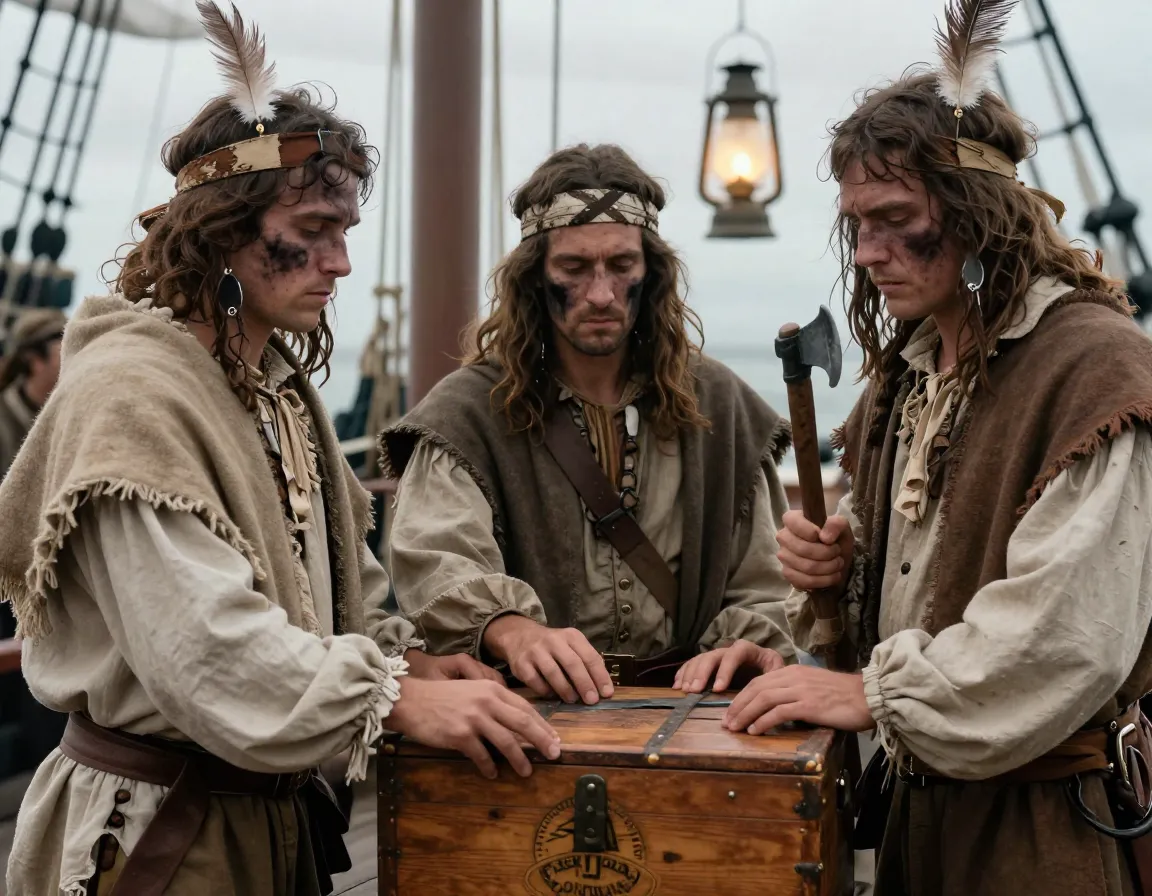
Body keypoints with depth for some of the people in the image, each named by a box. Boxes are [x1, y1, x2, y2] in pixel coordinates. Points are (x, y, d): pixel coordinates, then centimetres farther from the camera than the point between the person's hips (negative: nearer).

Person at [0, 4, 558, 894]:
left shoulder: (281, 385, 11)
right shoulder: (131, 395, -20)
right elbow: (201, 646, -27)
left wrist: (407, 657, -2)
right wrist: (399, 699, -27)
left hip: (273, 812, 9)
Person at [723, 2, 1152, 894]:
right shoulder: (905, 369, 11)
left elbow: (1067, 634, -25)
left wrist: (875, 693, -20)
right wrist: (833, 563, -2)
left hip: (1042, 819, -7)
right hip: (917, 794, 7)